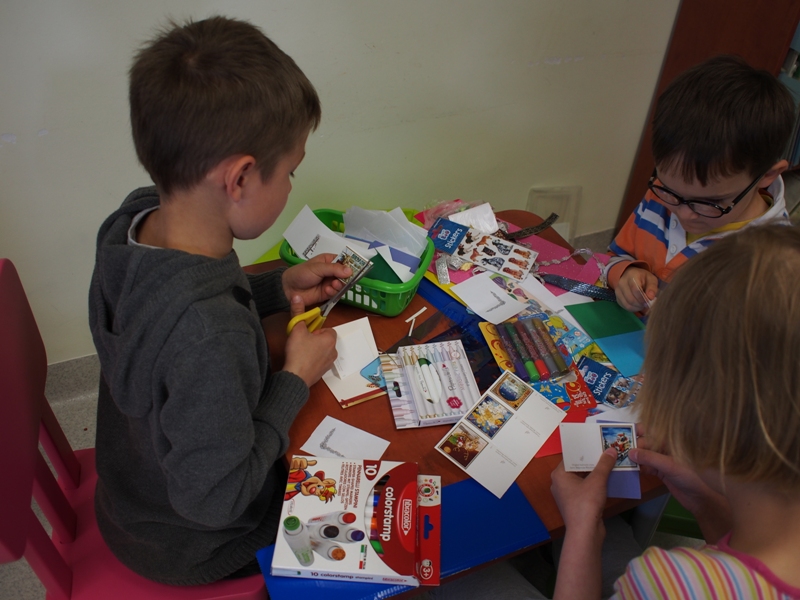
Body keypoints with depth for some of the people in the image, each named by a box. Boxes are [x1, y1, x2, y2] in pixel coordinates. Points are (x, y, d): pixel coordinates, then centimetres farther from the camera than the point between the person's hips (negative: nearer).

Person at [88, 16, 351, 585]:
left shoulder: (130, 221, -18)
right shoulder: (211, 340, -45)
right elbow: (214, 499, -31)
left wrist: (279, 289, -5)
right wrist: (295, 379, -22)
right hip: (192, 547, -6)